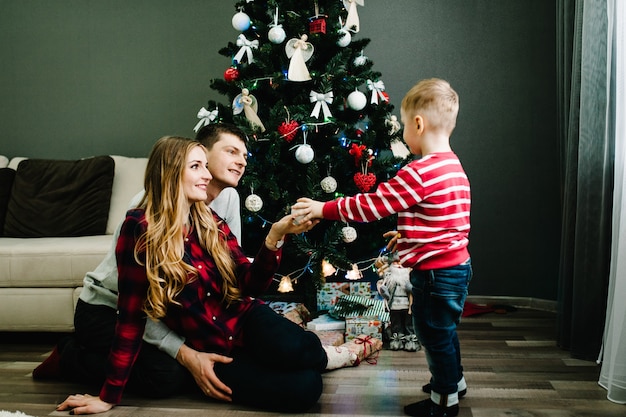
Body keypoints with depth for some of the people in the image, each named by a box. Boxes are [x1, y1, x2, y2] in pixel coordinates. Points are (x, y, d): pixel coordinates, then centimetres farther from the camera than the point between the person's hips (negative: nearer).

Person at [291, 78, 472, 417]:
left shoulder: (420, 173, -24)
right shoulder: (453, 166, 7)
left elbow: (372, 205, -22)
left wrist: (323, 209, -15)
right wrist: (408, 234, 20)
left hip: (436, 272, -10)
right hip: (455, 265, 10)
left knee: (434, 332, 7)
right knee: (442, 329, 26)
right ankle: (453, 381, 45)